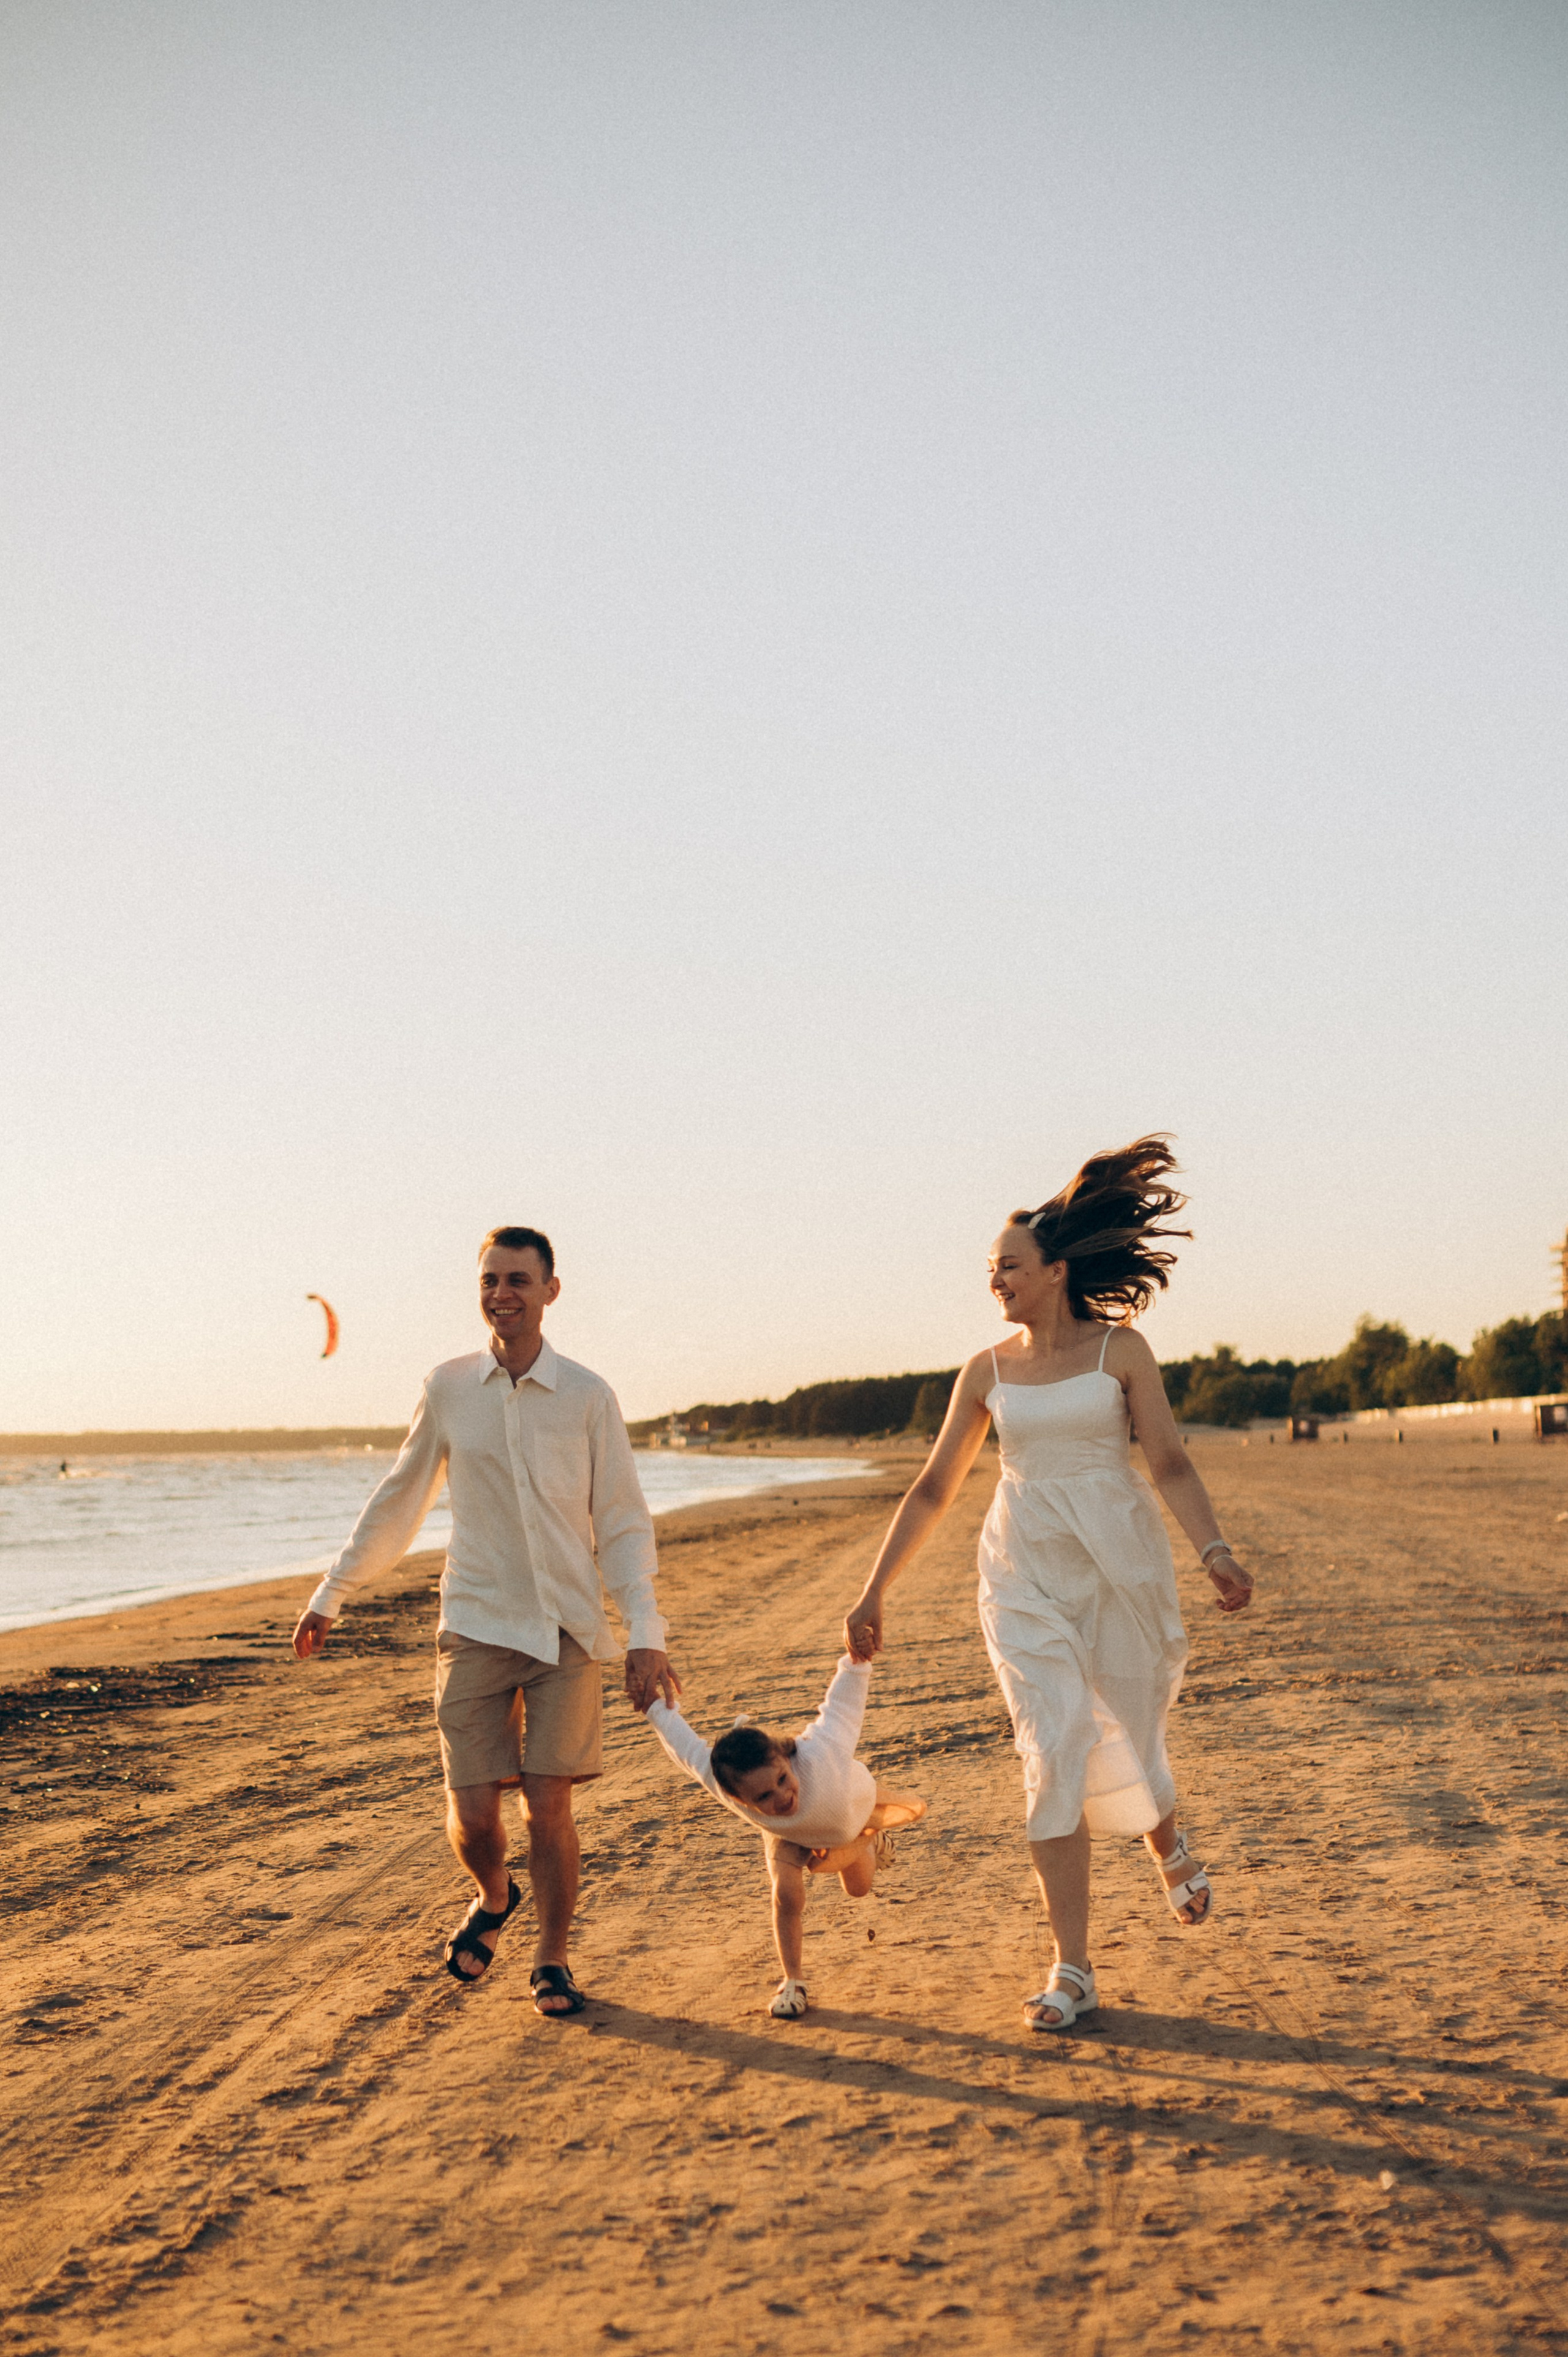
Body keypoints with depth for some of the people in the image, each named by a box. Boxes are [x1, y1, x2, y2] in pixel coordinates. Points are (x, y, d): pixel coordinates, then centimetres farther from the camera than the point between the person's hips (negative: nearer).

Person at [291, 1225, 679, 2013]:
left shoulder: (587, 1396, -2)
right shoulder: (448, 1388, 2)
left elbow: (623, 1524, 1)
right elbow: (396, 1502, 13)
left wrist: (645, 1636, -8)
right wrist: (330, 1595, 16)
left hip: (568, 1629, -1)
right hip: (475, 1627, 1)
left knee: (548, 1804, -5)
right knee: (472, 1814, -3)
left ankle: (552, 1960, 18)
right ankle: (494, 1898, 31)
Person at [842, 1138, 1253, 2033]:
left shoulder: (1120, 1348, 0)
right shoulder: (987, 1372, 8)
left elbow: (1170, 1461, -6)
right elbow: (934, 1491, 11)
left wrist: (1214, 1549, -22)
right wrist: (874, 1594, 9)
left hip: (1120, 1563, -2)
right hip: (1025, 1572, 2)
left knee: (1127, 1743, 4)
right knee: (1053, 1752, -8)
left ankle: (1168, 1839, 43)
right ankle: (1073, 1970, -1)